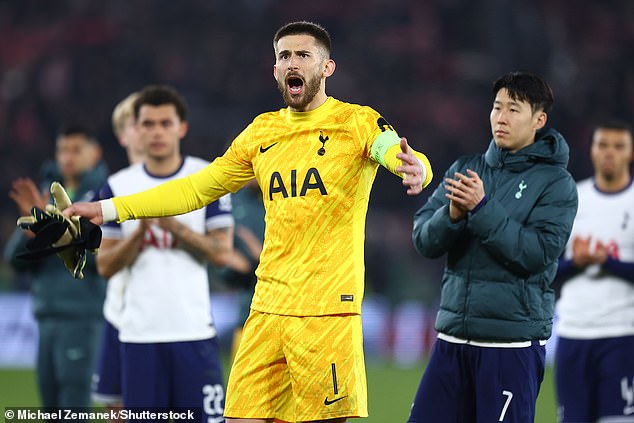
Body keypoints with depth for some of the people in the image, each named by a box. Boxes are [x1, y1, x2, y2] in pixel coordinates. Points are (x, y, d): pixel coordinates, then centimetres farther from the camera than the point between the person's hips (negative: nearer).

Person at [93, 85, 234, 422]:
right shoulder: (117, 186, 7)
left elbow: (222, 253, -3)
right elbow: (105, 265, 4)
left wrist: (174, 226, -15)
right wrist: (141, 230, -12)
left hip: (194, 330, -1)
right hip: (139, 333, 1)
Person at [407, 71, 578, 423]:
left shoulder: (556, 183, -2)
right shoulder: (465, 169, 12)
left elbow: (536, 254, -15)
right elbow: (423, 241, 5)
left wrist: (482, 208, -20)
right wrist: (453, 214, -16)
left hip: (513, 343, -5)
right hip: (453, 335, 5)